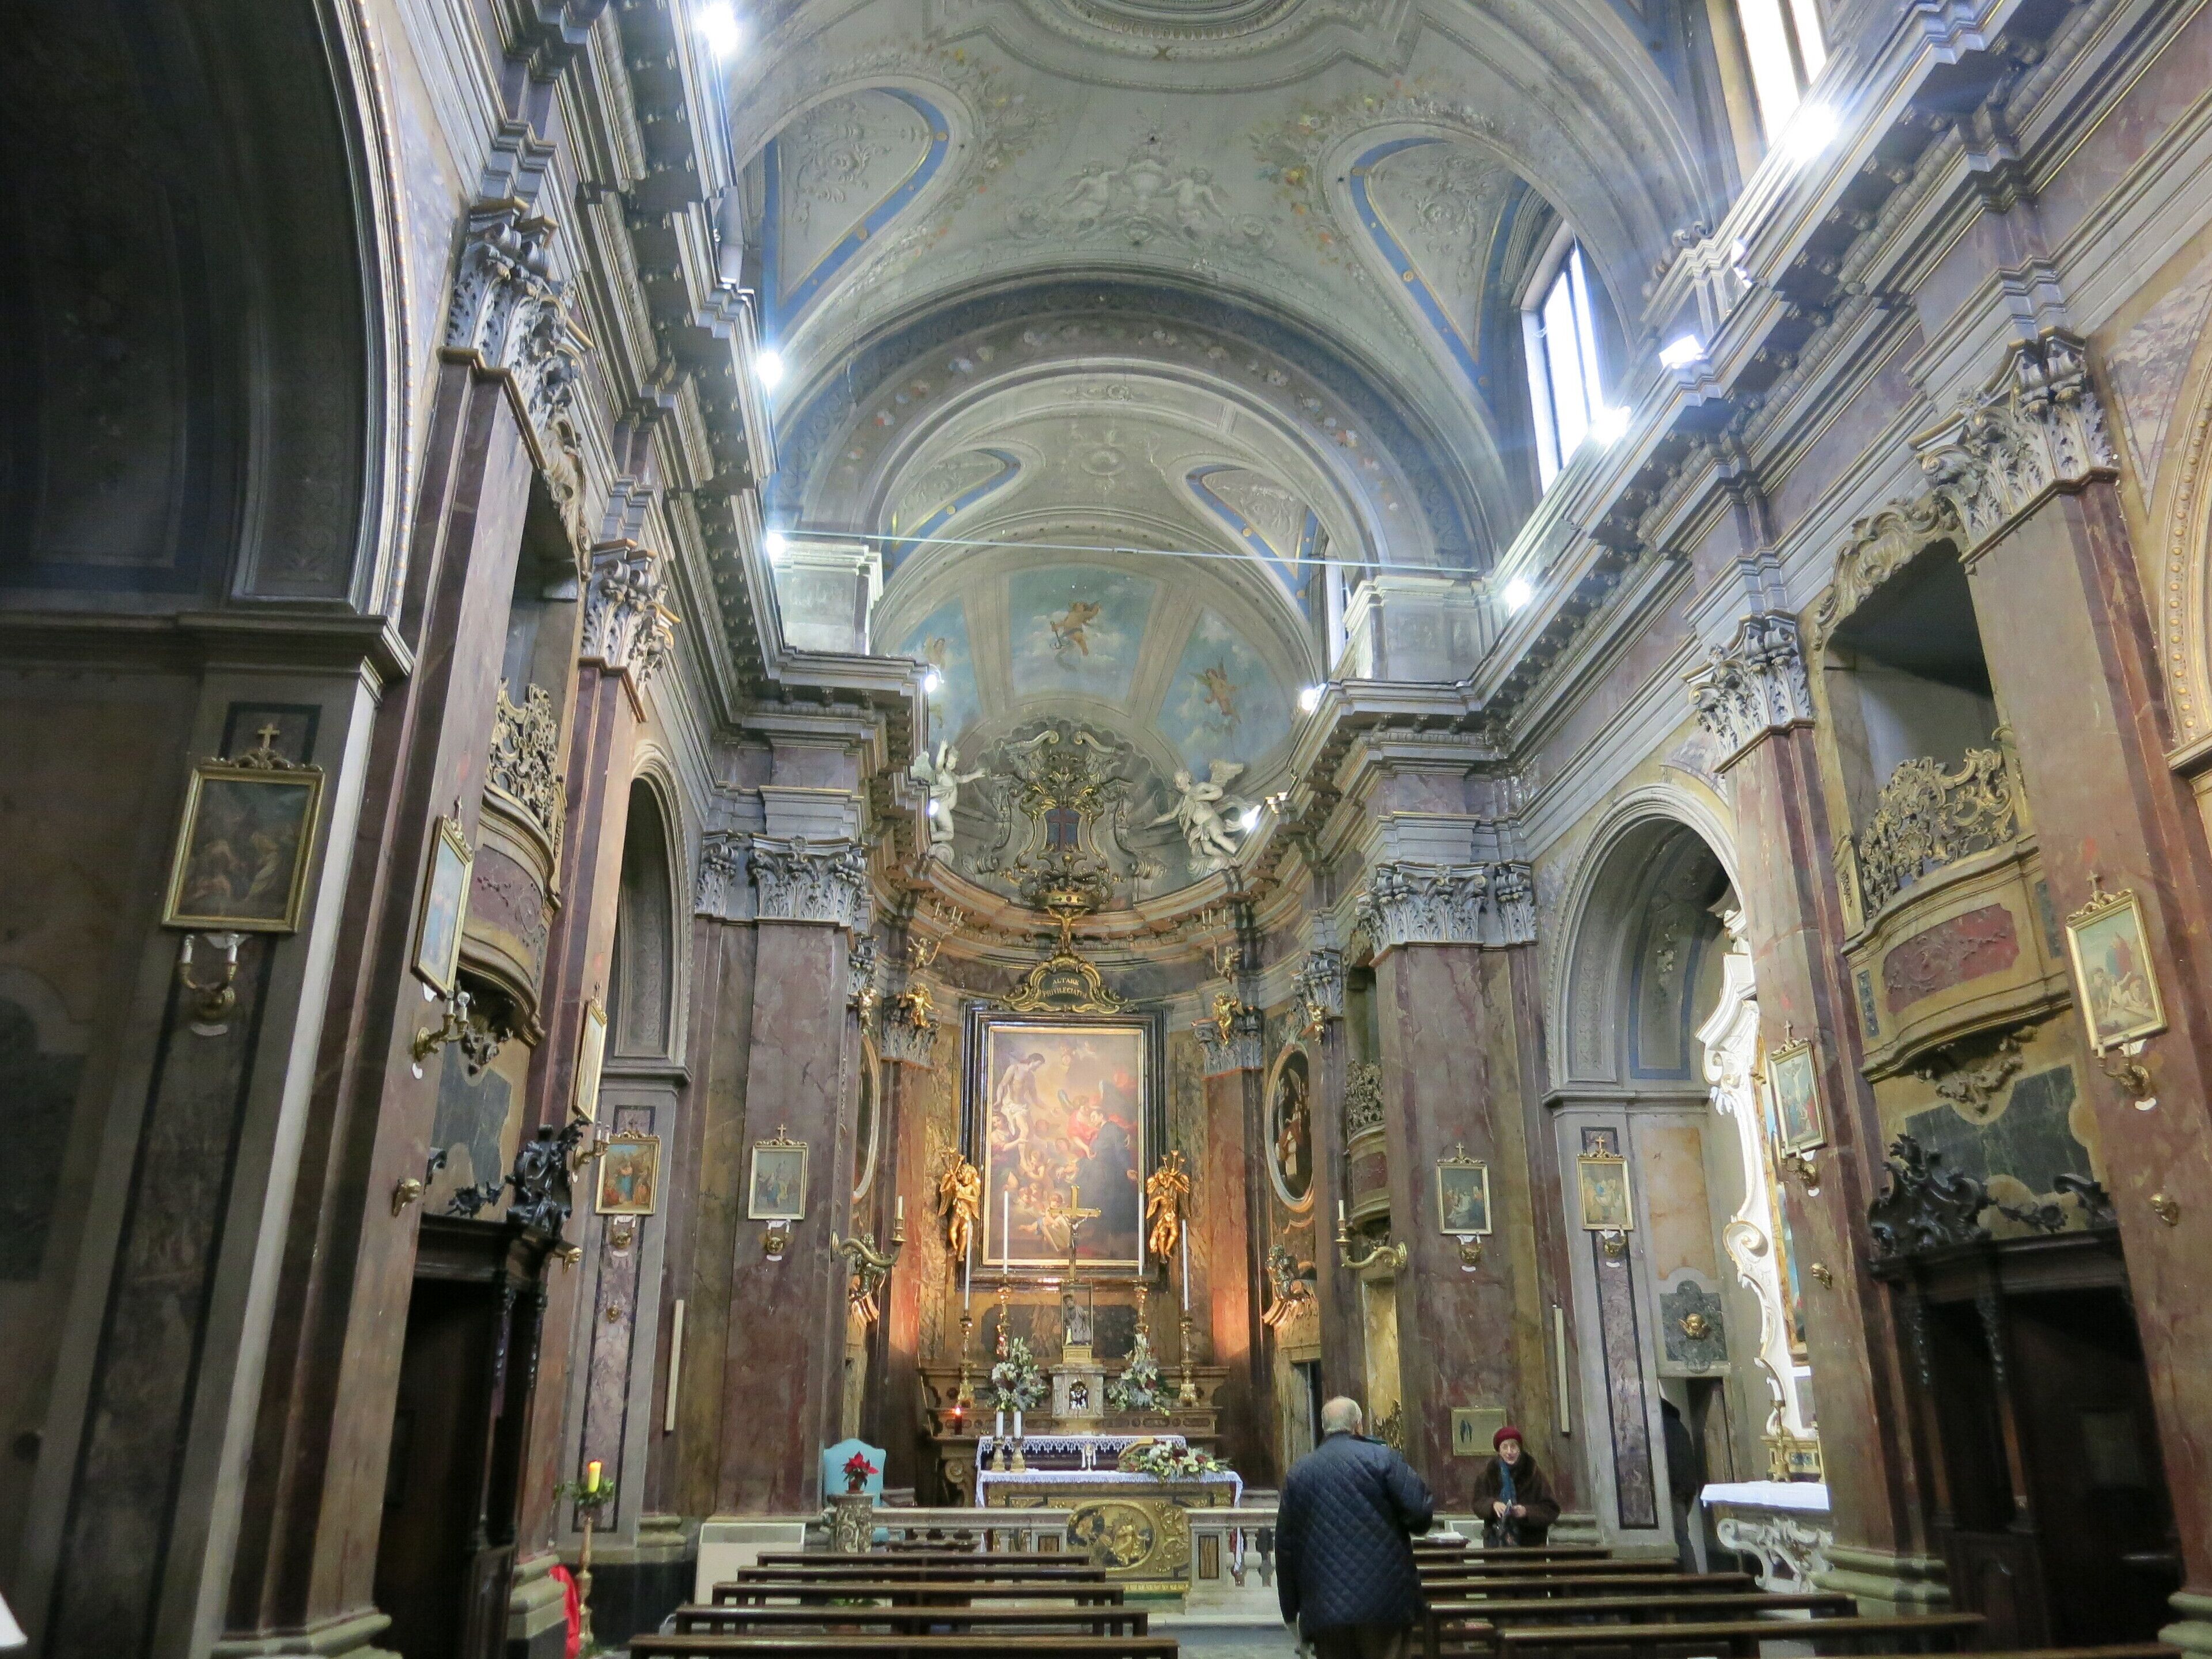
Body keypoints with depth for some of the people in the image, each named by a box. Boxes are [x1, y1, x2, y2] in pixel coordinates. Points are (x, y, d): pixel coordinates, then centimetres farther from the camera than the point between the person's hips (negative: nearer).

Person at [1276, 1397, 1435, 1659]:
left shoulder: (1298, 1472, 9)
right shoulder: (1382, 1458, -2)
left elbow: (1285, 1544, 11)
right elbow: (1421, 1512, -11)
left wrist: (1291, 1608, 18)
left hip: (1323, 1607, 3)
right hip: (1385, 1600, -3)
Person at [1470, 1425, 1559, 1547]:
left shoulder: (1534, 1474, -2)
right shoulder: (1489, 1474, 5)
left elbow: (1551, 1509, -3)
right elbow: (1478, 1504, 5)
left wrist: (1527, 1512, -20)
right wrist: (1493, 1505, -16)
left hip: (1530, 1543, -1)